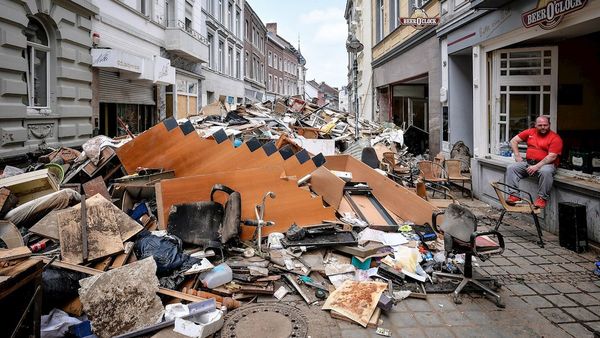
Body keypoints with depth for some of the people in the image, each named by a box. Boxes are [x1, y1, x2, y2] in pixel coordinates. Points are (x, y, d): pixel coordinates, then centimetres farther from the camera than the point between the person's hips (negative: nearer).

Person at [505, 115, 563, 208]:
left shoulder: (555, 138, -6)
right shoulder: (530, 132, 9)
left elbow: (552, 156, -16)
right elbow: (513, 141, 13)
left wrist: (537, 166, -23)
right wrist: (517, 155, 3)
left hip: (546, 164, -5)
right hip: (528, 162, 5)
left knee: (545, 172, -38)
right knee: (511, 168, -17)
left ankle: (542, 198, -22)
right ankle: (514, 195, -21)